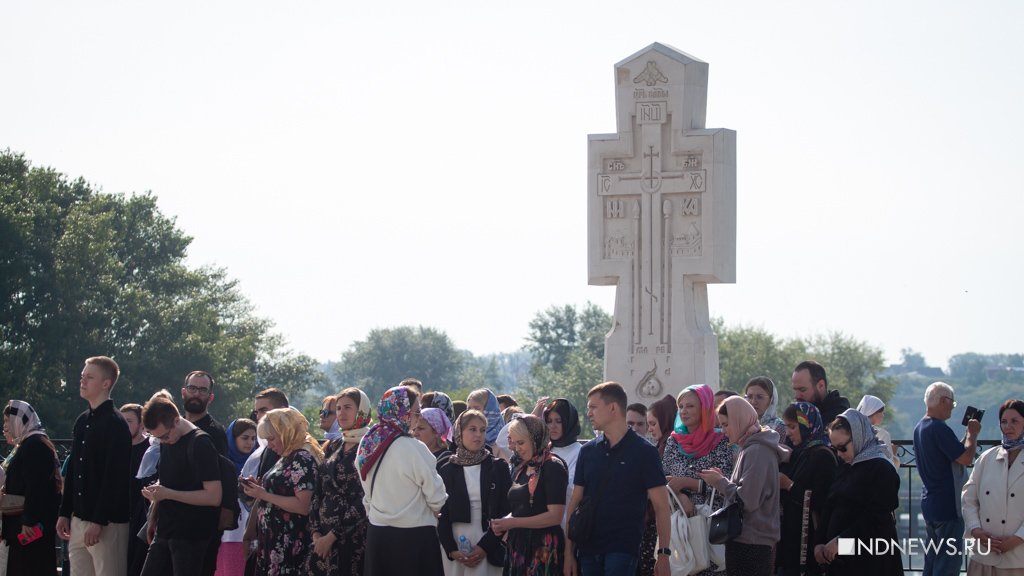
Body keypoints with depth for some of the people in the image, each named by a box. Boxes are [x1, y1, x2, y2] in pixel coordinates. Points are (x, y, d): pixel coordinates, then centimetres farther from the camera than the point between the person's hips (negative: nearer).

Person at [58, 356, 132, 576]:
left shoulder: (115, 424, -11)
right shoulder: (82, 422, 15)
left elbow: (114, 477, -17)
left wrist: (99, 521, -20)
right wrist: (64, 513, 15)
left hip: (107, 522, -9)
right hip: (79, 520, 9)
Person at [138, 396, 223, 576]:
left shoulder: (200, 444, -15)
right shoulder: (166, 443, 10)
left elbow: (214, 496, -20)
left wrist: (168, 493, -22)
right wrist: (153, 520, 16)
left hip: (191, 536, -8)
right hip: (165, 532, 8)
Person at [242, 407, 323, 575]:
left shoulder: (302, 459, -15)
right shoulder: (288, 457, 14)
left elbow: (302, 506, -21)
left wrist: (264, 495, -17)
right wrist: (260, 488, 5)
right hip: (274, 539, 9)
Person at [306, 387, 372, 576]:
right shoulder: (333, 447, 13)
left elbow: (364, 501, -13)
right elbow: (319, 491, 11)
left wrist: (332, 536, -13)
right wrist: (316, 532, -2)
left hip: (353, 536, -6)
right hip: (324, 535, 6)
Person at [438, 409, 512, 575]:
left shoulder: (498, 467, 5)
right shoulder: (447, 470, 6)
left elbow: (504, 512, 0)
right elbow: (441, 515, 4)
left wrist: (485, 546, -9)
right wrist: (451, 549, -8)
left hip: (488, 548, -1)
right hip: (455, 548, 1)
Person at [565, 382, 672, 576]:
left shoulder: (644, 452, -3)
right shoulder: (588, 451, 10)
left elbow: (660, 505, -4)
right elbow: (575, 502, 11)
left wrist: (664, 554, -11)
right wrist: (569, 551, 5)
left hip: (623, 549, -5)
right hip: (589, 549, 5)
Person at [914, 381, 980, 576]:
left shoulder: (920, 428, 11)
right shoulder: (939, 429, -21)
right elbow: (966, 458, -22)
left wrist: (969, 435, 12)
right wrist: (973, 434, -8)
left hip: (929, 506, 10)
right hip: (948, 507, -10)